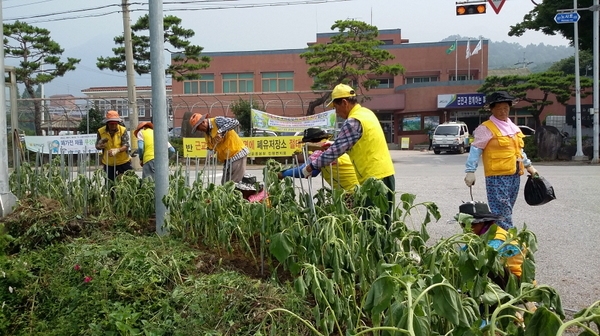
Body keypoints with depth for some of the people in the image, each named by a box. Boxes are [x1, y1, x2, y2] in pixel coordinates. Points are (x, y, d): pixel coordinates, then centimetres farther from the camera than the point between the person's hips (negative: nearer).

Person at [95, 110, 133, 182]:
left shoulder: (123, 130, -9)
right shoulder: (101, 131, -3)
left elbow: (126, 146, -16)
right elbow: (97, 146, 4)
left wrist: (117, 150, -36)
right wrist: (100, 146, -21)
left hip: (123, 162, -2)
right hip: (108, 163, 2)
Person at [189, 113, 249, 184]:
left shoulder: (217, 121, -13)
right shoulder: (206, 133, 13)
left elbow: (235, 122, -25)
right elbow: (211, 148, 19)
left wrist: (221, 131, -29)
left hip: (237, 153, -9)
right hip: (227, 159, 9)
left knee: (236, 183, -10)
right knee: (225, 183, 10)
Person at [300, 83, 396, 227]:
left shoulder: (354, 121, -16)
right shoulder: (366, 113, 14)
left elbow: (336, 150, -15)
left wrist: (311, 167, -7)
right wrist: (333, 144, 20)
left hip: (375, 179, -10)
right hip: (384, 175, 10)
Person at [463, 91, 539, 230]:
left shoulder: (513, 127, 17)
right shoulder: (486, 128, -7)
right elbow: (475, 150, -12)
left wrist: (528, 165, 31)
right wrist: (470, 171, -19)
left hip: (514, 175, 8)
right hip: (497, 176, -7)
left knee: (507, 212, 14)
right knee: (503, 215, -9)